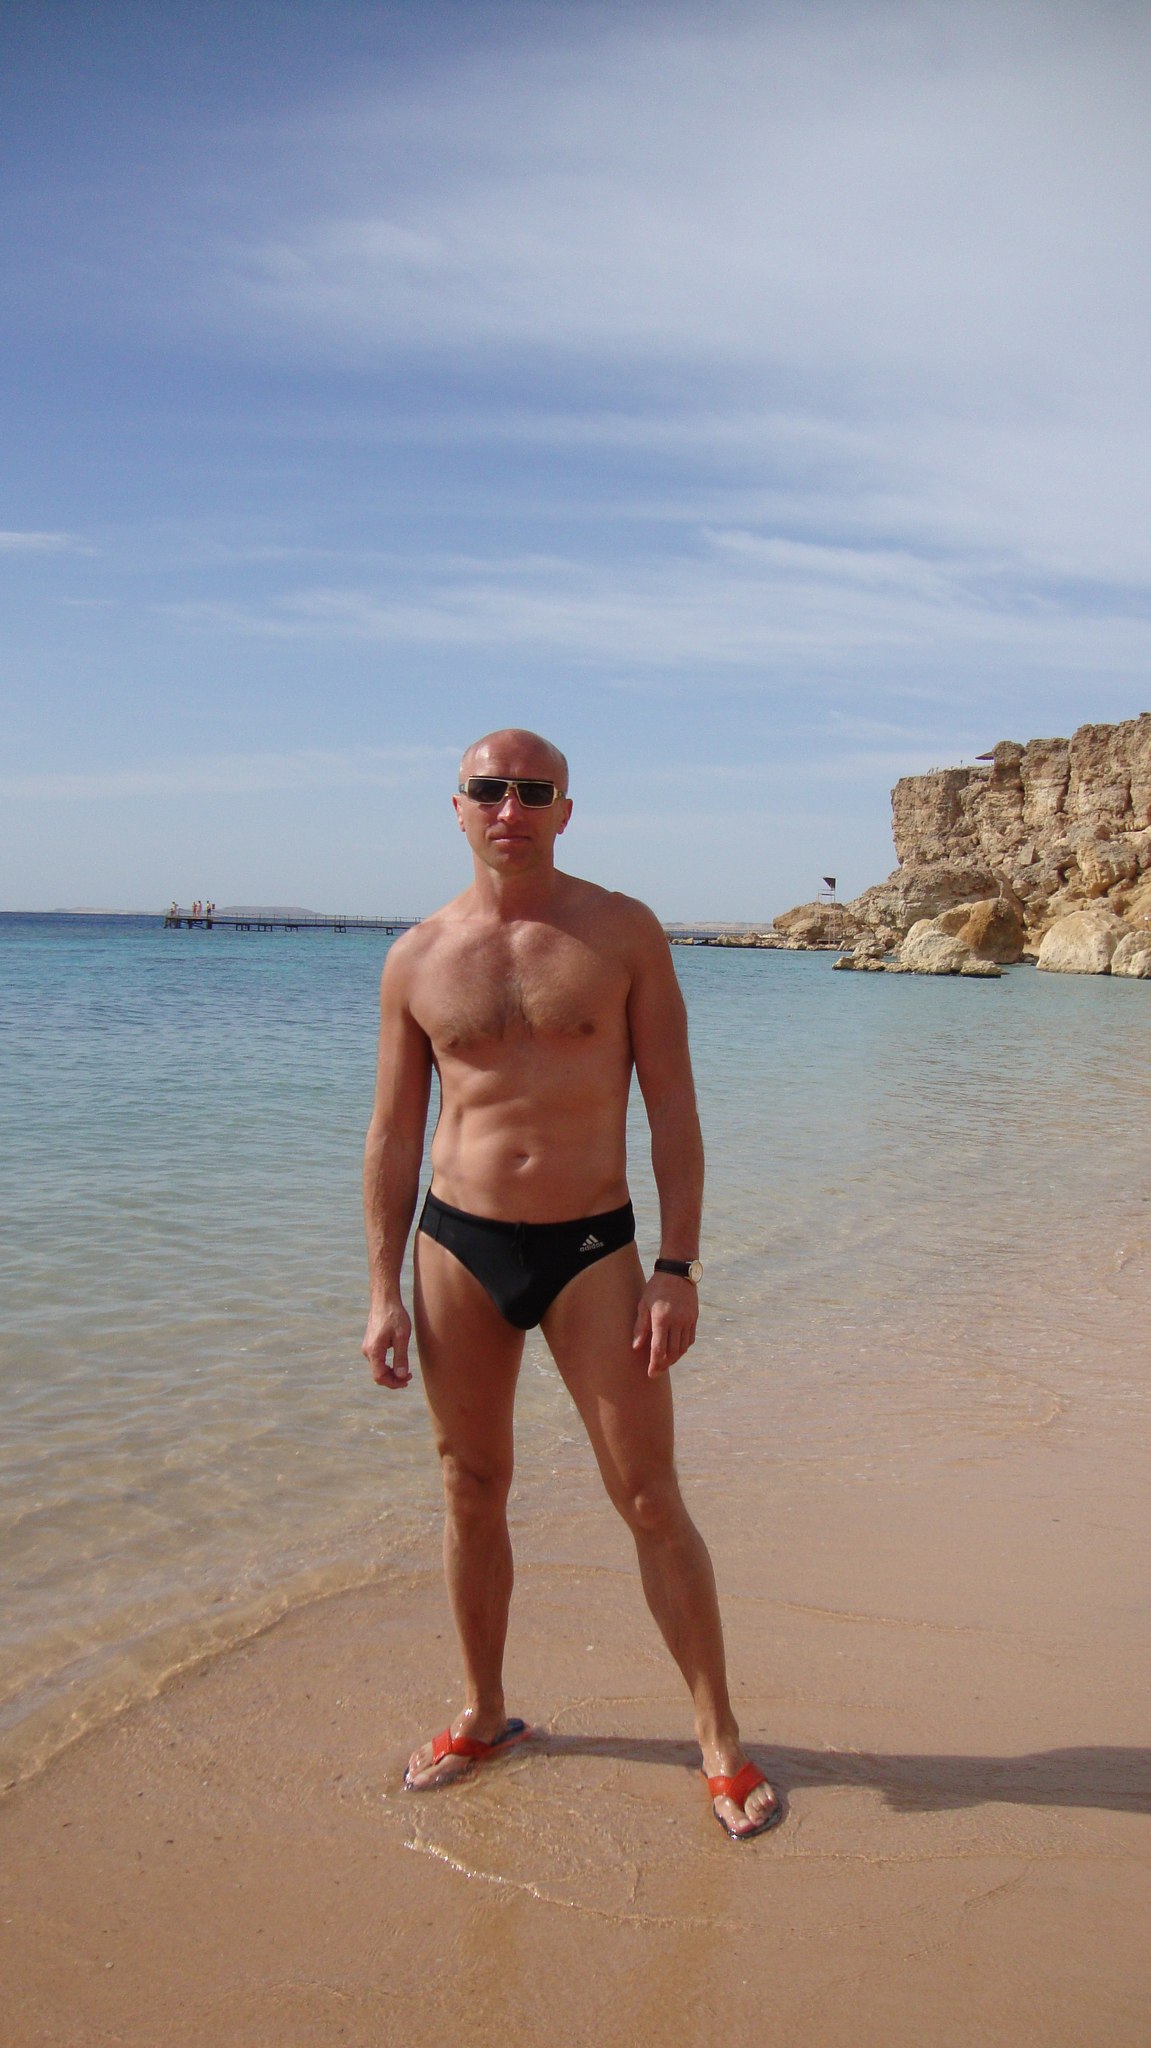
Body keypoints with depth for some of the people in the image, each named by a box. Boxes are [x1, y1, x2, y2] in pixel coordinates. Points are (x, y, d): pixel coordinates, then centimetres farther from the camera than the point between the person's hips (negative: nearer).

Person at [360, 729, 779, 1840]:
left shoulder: (624, 933, -3)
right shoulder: (417, 958, 2)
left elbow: (672, 1106, -3)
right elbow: (394, 1133, 6)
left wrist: (678, 1268, -10)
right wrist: (384, 1291, 3)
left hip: (590, 1247, -2)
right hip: (457, 1246, 2)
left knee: (650, 1498, 1)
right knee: (471, 1489, 13)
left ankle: (721, 1743, 17)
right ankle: (483, 1716, 33)